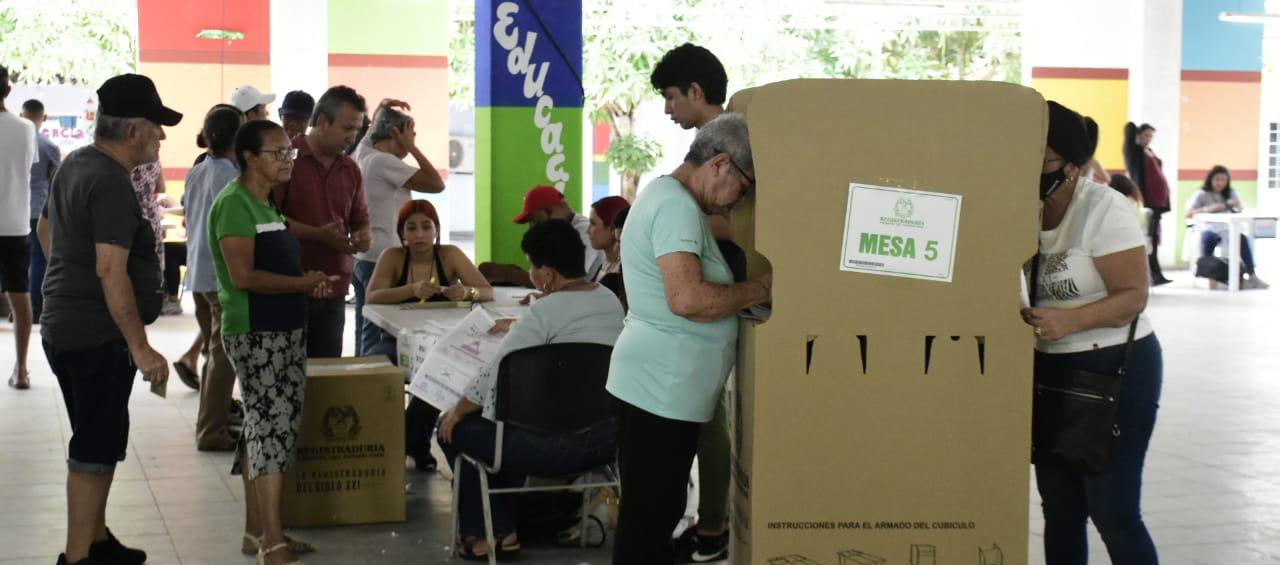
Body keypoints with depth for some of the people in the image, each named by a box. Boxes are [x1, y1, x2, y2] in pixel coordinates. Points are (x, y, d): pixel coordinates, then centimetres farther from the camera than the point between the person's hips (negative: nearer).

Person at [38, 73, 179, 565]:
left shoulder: (75, 165, 10)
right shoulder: (112, 184, -21)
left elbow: (45, 228, 26)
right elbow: (110, 270, -27)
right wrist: (141, 347, -26)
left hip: (61, 326, 10)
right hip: (98, 335, -10)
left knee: (96, 440, 20)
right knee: (96, 449, -3)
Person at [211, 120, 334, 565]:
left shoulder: (267, 205, 15)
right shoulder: (234, 204, -13)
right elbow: (244, 276, -21)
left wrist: (310, 284, 3)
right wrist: (302, 283, -14)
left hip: (285, 331, 9)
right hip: (255, 334, -9)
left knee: (265, 427, 12)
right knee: (272, 426, -12)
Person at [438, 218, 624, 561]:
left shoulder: (544, 311, -16)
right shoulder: (611, 301, 8)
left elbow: (495, 378, -14)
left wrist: (456, 412, 2)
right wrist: (519, 328, 41)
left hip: (557, 444, -9)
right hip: (609, 437, 9)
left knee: (455, 428, 11)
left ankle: (492, 531, 16)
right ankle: (509, 519, 34)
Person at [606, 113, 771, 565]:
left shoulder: (665, 193, 16)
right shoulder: (677, 205, -17)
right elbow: (687, 299, -28)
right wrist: (758, 291, -15)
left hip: (656, 384, 11)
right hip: (661, 388, -11)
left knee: (654, 511, 17)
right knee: (649, 516, -3)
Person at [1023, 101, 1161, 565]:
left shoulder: (1104, 210, -15)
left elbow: (1133, 296, -18)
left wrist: (1071, 320, -32)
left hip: (1115, 370, -7)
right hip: (1049, 369, 7)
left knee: (1112, 512, -5)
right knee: (1059, 509, 12)